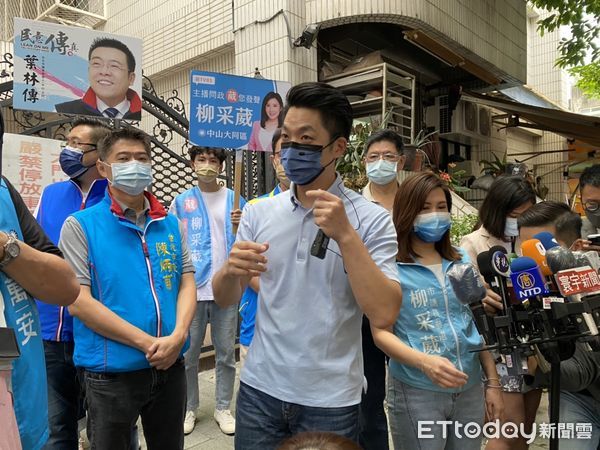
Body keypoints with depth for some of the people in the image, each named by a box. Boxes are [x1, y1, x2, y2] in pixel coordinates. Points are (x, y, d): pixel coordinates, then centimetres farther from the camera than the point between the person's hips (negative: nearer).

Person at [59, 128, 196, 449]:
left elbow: (187, 282, 3)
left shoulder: (170, 224, 6)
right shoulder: (80, 225, -6)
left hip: (171, 366, 4)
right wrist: (147, 343, -17)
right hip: (110, 373, -4)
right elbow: (78, 301, -13)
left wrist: (178, 336, -14)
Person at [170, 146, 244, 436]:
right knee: (188, 353, 11)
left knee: (226, 353, 10)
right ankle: (189, 407, 29)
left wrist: (240, 227, -17)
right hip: (191, 288, 0)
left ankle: (223, 407, 27)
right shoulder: (181, 202, 5)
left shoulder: (235, 200, 4)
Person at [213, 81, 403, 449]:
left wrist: (345, 235, -26)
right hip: (259, 388, 3)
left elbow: (384, 314, -19)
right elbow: (225, 299, 1)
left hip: (331, 400, -2)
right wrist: (231, 271, -20)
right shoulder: (259, 213, -2)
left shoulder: (371, 219, -11)